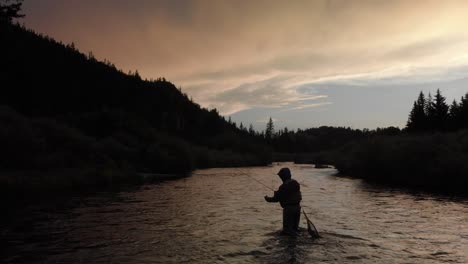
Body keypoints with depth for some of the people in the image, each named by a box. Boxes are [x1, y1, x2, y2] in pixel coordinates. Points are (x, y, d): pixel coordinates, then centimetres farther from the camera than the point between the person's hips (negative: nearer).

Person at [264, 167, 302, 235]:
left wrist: (268, 199, 5)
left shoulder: (283, 186, -20)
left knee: (287, 229, 6)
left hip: (288, 208, -7)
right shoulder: (296, 183, 3)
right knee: (295, 226, 23)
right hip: (297, 206, 8)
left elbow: (276, 198, -14)